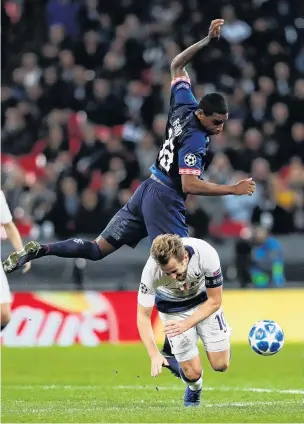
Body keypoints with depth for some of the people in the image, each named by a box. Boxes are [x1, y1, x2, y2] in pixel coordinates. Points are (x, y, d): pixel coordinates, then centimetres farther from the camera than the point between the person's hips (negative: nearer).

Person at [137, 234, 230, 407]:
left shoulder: (206, 254, -36)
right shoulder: (151, 271, -36)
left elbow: (214, 301, -21)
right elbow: (143, 316, -24)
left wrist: (186, 324, -31)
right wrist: (154, 354, -35)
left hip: (204, 300, 1)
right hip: (173, 307, -1)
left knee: (221, 364, -2)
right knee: (193, 373, -7)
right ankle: (194, 389, 29)